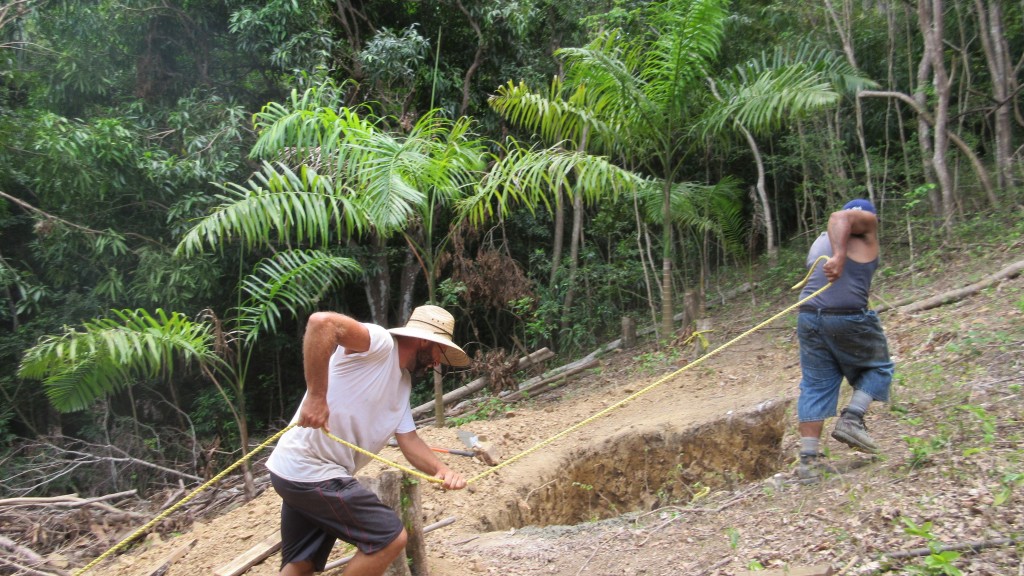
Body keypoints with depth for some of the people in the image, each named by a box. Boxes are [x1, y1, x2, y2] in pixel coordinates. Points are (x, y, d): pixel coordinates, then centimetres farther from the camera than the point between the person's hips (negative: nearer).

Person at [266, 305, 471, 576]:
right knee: (391, 538, -3)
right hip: (312, 472, -10)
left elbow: (409, 440, 12)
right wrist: (316, 397, -32)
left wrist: (441, 469, -7)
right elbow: (321, 322, -32)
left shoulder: (403, 382, 14)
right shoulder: (380, 342, -15)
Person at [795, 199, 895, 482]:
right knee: (878, 367, 18)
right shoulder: (866, 226, 4)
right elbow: (840, 216, -17)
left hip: (809, 317, 6)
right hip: (848, 317, -6)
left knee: (815, 387, 9)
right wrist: (840, 256, -27)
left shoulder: (820, 241, 24)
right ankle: (851, 419, 1)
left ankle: (809, 458, 6)